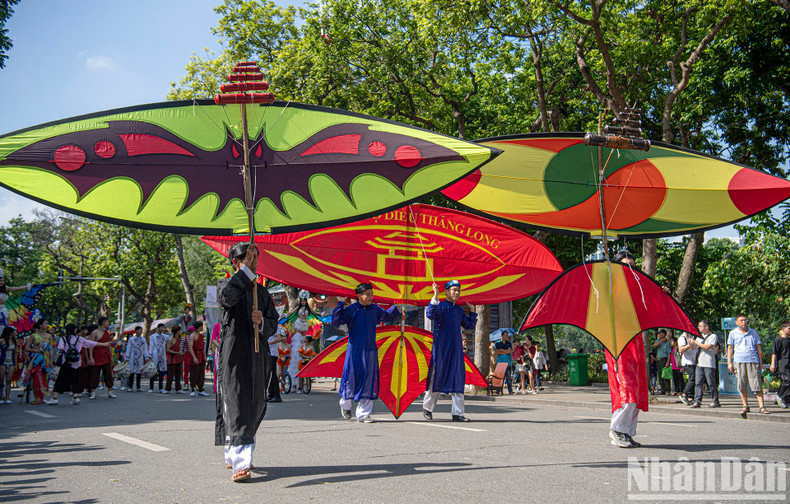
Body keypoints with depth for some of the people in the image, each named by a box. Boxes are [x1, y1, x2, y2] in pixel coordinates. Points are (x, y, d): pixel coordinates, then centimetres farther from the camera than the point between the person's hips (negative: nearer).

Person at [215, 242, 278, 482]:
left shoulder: (262, 291, 19)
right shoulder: (226, 285, 4)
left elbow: (273, 324, 15)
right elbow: (227, 296, -21)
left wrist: (261, 322, -8)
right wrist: (246, 269, -18)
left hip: (258, 357, 6)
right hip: (233, 356, -6)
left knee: (255, 407, 8)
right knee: (236, 407, -12)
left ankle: (233, 455, 24)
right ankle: (240, 464, -18)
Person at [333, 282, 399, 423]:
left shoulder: (375, 309, 9)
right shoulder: (351, 310, -5)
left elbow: (387, 316, 29)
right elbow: (335, 322, -14)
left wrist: (397, 306, 19)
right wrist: (340, 304, -19)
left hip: (371, 350, 4)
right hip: (355, 349, -4)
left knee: (369, 379, 0)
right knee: (352, 376, 1)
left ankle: (363, 414, 7)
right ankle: (345, 404, 30)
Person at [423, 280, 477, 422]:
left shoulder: (459, 310, 15)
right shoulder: (440, 306, -4)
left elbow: (469, 325, 24)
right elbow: (430, 314, -26)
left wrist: (472, 311, 14)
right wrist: (435, 297, -30)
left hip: (456, 350, 5)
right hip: (441, 349, -5)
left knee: (458, 380, 1)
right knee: (437, 378, 1)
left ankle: (457, 413, 3)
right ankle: (427, 408, 18)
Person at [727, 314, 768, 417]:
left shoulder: (753, 332, 12)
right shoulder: (733, 333, 10)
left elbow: (758, 348, 15)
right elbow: (730, 348, 12)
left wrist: (761, 362, 11)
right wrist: (729, 362, 4)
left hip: (753, 361, 0)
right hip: (739, 361, 0)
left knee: (757, 385, -6)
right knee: (742, 385, 1)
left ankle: (762, 407, -3)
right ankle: (745, 406, 11)